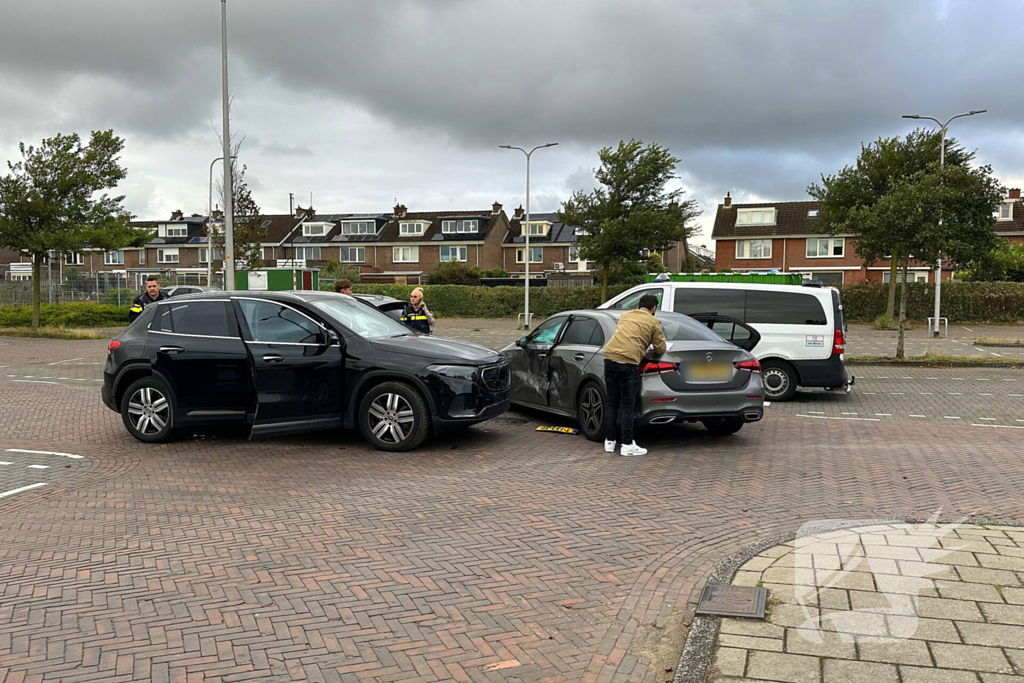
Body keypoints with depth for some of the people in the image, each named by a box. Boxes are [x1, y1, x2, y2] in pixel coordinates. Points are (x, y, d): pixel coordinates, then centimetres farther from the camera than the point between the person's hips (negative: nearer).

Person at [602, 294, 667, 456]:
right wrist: (650, 343, 31)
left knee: (612, 404, 13)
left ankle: (609, 442, 18)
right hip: (628, 361, -5)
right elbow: (661, 349, 11)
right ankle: (627, 445, 4)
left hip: (610, 356, 5)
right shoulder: (653, 322, 8)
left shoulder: (625, 315, 24)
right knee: (627, 406, 1)